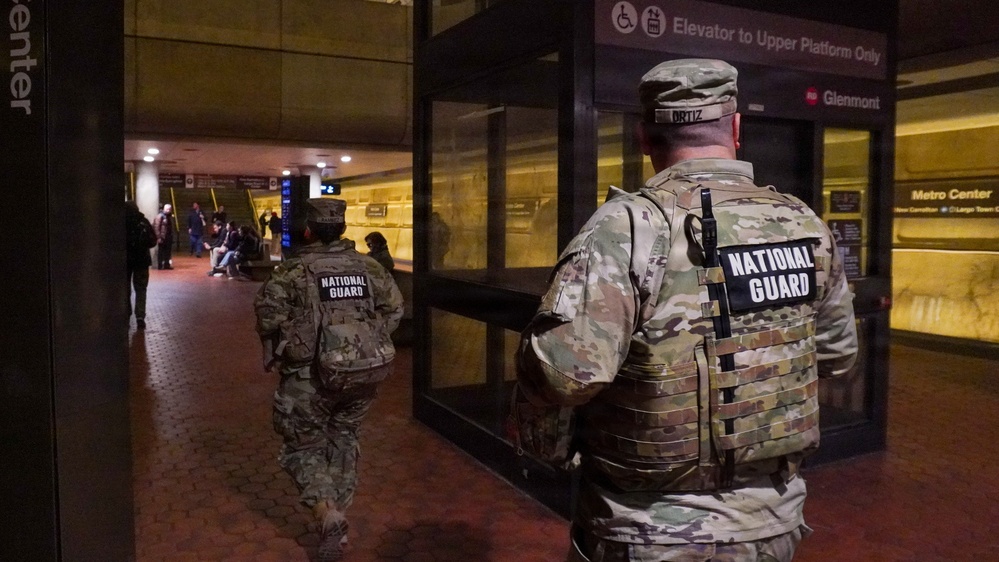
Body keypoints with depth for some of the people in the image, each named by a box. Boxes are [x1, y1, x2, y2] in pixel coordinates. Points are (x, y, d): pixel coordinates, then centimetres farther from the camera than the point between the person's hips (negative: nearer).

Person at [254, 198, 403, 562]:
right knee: (343, 440, 22)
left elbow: (269, 310, -18)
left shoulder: (294, 271, -8)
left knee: (303, 445, 12)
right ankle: (337, 520, 25)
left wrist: (278, 349, 0)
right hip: (365, 372, 4)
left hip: (313, 375, -4)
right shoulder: (368, 267, 5)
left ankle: (328, 513, -9)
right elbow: (394, 307, 6)